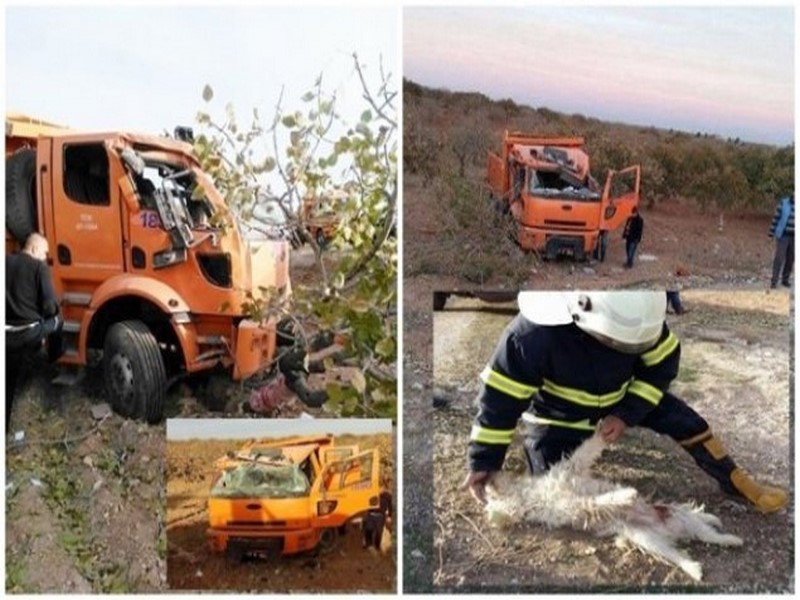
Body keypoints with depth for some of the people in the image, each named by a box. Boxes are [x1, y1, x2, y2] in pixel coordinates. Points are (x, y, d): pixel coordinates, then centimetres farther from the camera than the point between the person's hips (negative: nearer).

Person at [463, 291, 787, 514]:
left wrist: (626, 414, -21)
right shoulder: (534, 333, -40)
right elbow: (502, 396, -30)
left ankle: (736, 482, 13)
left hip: (621, 397, 3)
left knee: (686, 422, -6)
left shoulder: (635, 316, -27)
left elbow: (662, 365, -12)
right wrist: (484, 459, -28)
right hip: (558, 416, -3)